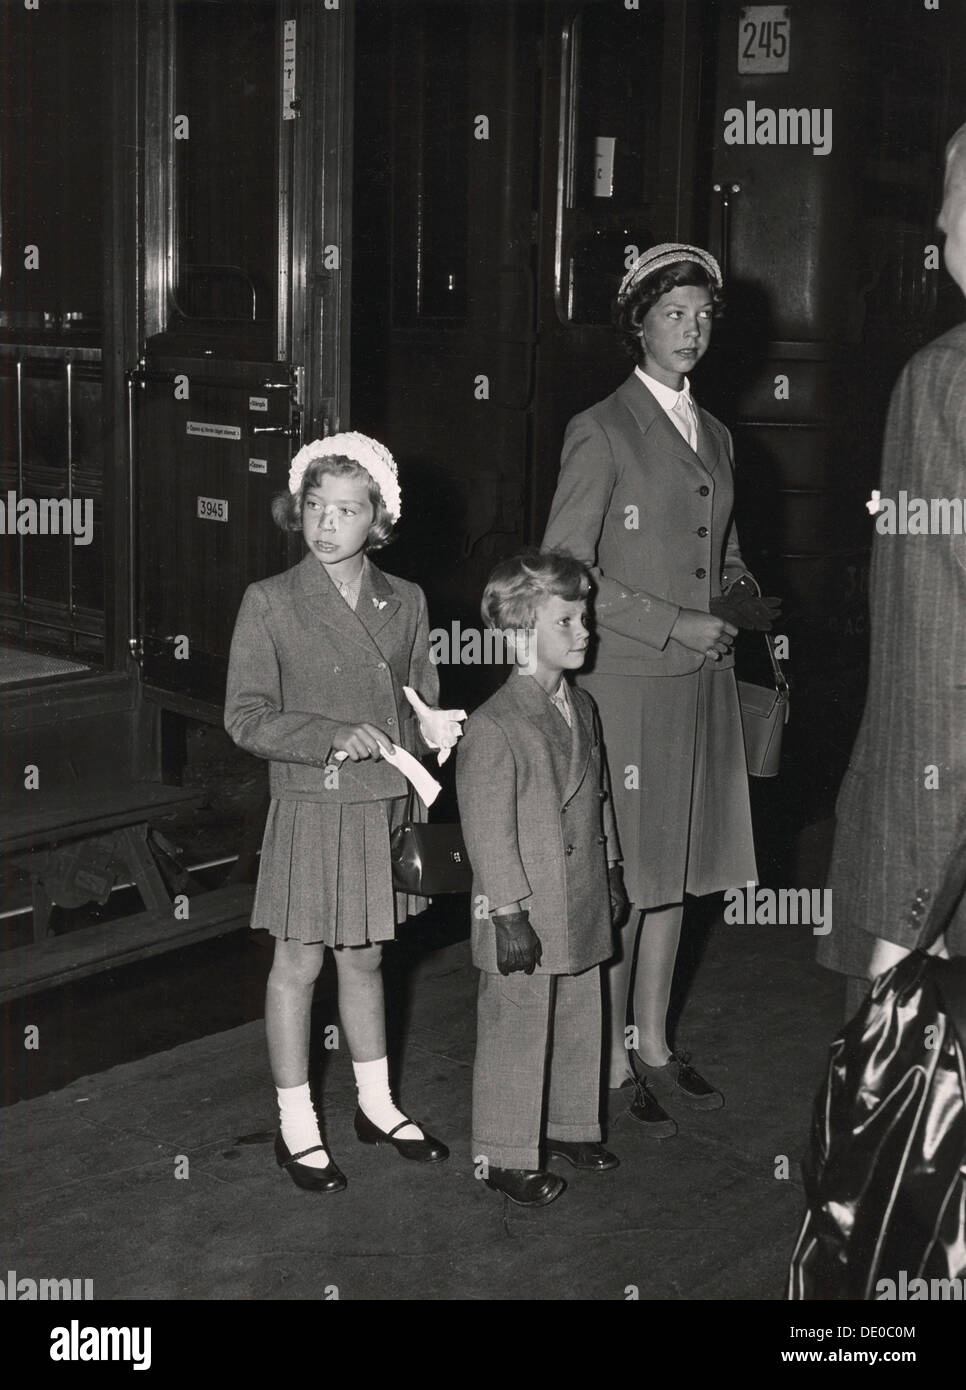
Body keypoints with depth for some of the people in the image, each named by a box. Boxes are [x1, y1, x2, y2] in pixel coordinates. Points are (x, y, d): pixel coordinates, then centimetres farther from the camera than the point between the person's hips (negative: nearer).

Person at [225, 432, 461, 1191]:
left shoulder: (405, 602, 3)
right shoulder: (270, 602, -9)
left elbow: (422, 706, 10)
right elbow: (246, 717, -11)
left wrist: (432, 727, -13)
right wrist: (334, 737, -21)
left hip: (385, 808, 4)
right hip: (310, 811, -3)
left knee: (366, 959, 18)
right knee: (299, 964, 7)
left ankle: (377, 1104, 34)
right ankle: (296, 1125, 21)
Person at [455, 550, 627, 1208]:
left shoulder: (582, 709, 8)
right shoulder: (493, 727, -18)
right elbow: (488, 831, -17)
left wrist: (612, 869, 19)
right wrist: (510, 913, -18)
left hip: (582, 907, 8)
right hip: (524, 916, -8)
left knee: (581, 1024, 19)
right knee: (516, 1037, 3)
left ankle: (572, 1125, 37)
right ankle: (507, 1156, 17)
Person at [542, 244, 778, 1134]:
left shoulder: (715, 434, 15)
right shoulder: (601, 432, -7)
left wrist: (741, 600, 2)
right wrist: (674, 626, -15)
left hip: (701, 684, 7)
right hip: (627, 686, -7)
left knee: (674, 872, 13)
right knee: (621, 878, -2)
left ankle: (655, 1046, 25)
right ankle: (609, 1063, 10)